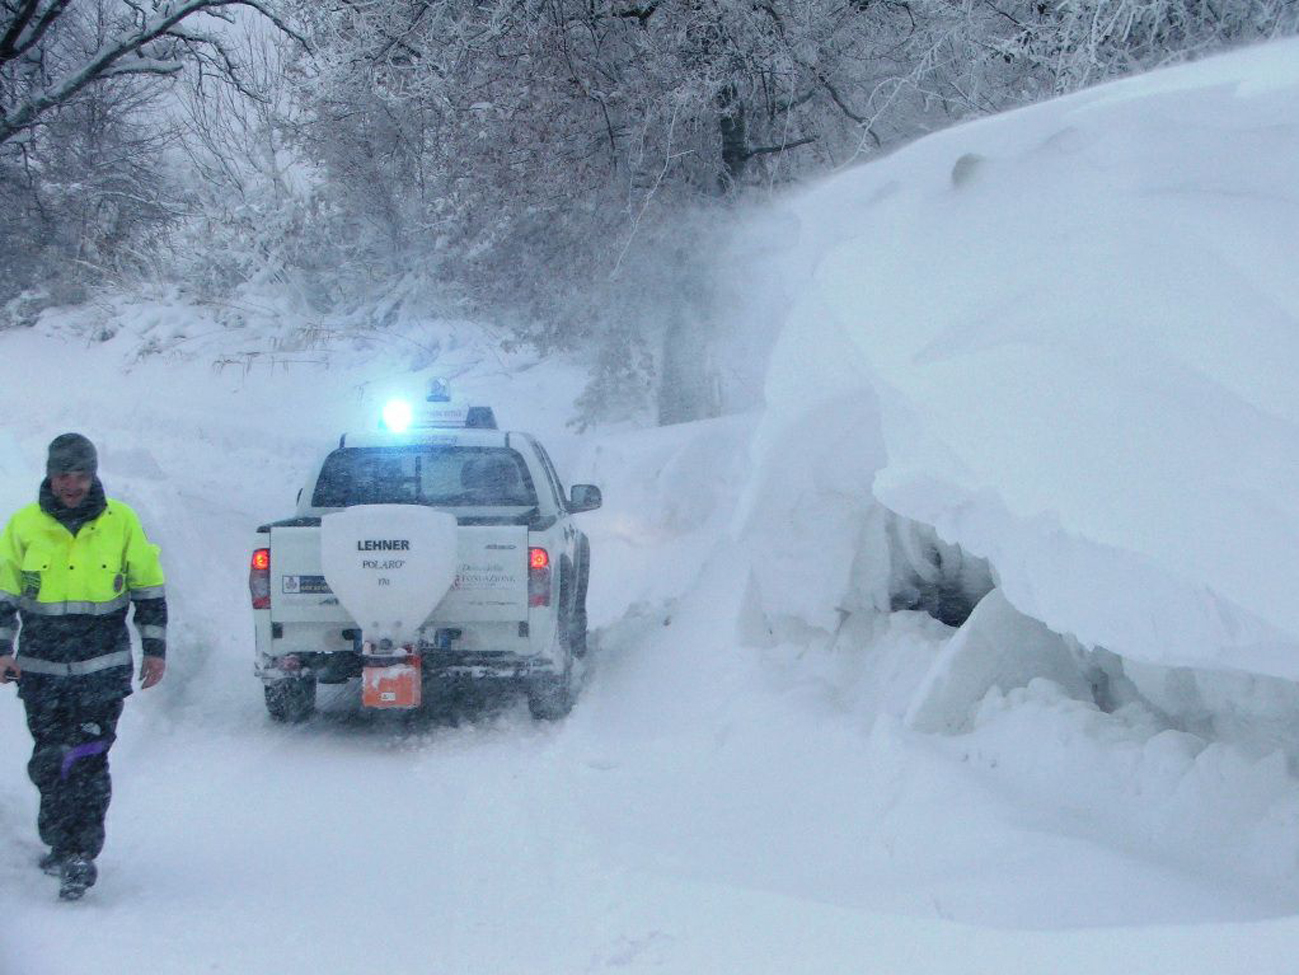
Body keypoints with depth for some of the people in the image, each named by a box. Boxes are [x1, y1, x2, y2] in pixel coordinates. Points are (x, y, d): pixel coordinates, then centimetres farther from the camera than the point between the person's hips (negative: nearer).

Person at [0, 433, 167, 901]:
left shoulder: (121, 522, 0)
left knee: (87, 760, -10)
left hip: (104, 668, -2)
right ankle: (59, 845, 18)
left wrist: (155, 649, 7)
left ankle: (81, 854, -7)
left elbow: (149, 588, 9)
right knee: (49, 762, 4)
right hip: (40, 668, 2)